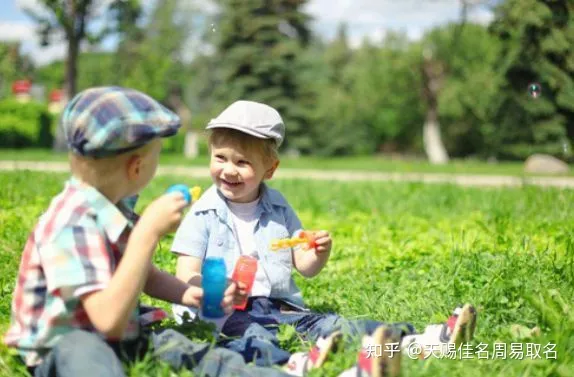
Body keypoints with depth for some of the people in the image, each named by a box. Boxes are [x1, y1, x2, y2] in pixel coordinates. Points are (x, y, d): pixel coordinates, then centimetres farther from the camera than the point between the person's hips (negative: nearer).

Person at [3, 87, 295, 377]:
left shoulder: (116, 205, 5)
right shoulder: (72, 223, -24)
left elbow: (141, 274, 21)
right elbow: (109, 321, -32)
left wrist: (187, 294, 2)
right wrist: (149, 232, -31)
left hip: (120, 342, 8)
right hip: (60, 350, -8)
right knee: (83, 350, -38)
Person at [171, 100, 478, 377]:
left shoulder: (279, 209, 14)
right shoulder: (202, 214, 1)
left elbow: (303, 267, 14)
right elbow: (186, 276, -5)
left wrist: (319, 255, -9)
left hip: (281, 307, 4)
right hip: (227, 313, -4)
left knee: (328, 324, -17)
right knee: (251, 338, -35)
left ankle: (415, 341, -33)